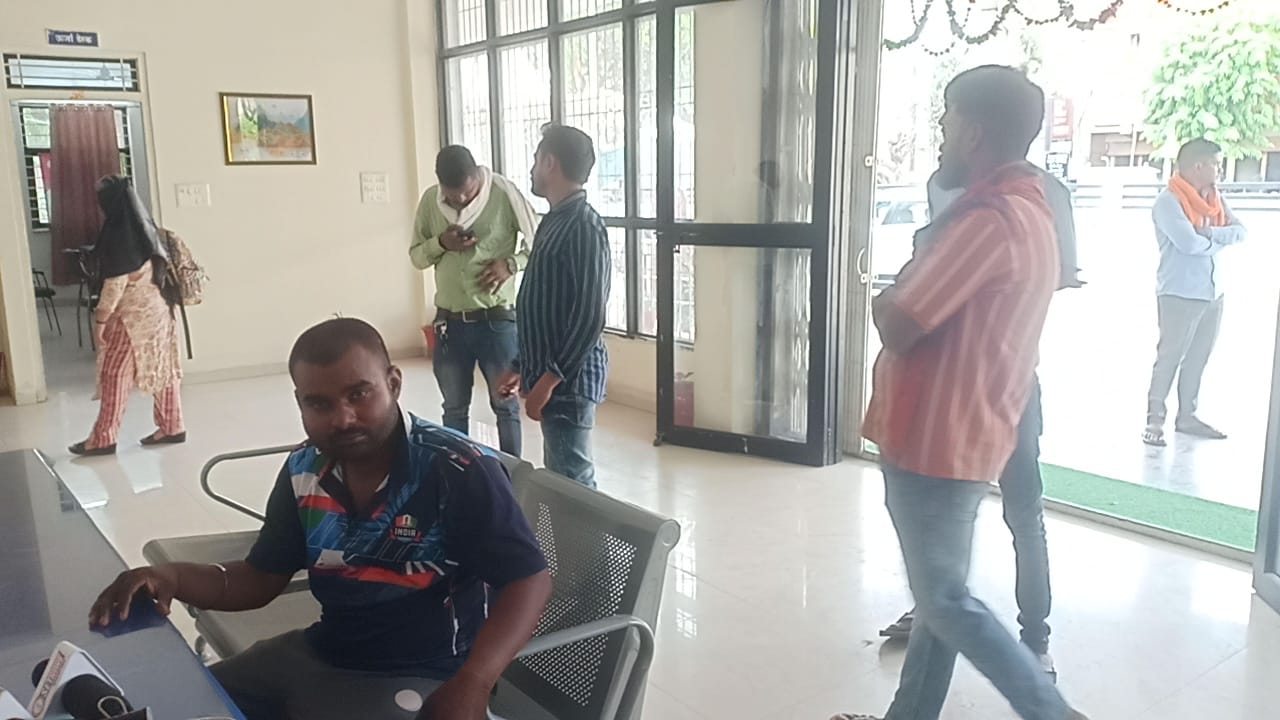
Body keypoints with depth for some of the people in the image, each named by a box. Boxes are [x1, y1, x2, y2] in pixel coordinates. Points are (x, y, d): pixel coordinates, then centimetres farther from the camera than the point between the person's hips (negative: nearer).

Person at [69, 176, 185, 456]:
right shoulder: (144, 227, 10)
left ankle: (103, 438, 5)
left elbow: (116, 282, -19)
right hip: (157, 309, 9)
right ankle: (172, 428, 16)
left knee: (114, 374, -1)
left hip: (132, 314, -9)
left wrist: (100, 319, -14)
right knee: (162, 369, 11)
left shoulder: (119, 233, -16)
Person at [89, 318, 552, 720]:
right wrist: (173, 578, -10)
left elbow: (530, 580, -19)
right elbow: (259, 579, 9)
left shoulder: (460, 471, -21)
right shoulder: (303, 473, -2)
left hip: (419, 678, -6)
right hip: (319, 655, 6)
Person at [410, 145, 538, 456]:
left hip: (497, 319, -3)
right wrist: (441, 243, -12)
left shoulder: (504, 193, -10)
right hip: (449, 321, 3)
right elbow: (416, 255, 8)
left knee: (505, 405, 8)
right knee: (454, 408, 14)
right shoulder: (429, 201, 0)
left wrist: (510, 264, -20)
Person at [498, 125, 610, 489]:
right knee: (559, 477, 16)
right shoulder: (556, 220, 14)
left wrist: (549, 379, -20)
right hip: (550, 372, 9)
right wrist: (525, 367, 19)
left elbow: (590, 316, -22)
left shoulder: (583, 225, -16)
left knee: (573, 481, -3)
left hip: (568, 380, -9)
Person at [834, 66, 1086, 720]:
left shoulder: (988, 219, -22)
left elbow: (897, 328, -21)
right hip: (962, 436, 10)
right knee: (939, 592, 16)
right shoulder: (1031, 212, 13)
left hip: (934, 443, -10)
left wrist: (882, 303, -2)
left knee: (945, 602, 4)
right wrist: (900, 304, 0)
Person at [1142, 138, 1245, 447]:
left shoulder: (1213, 198, 12)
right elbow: (1189, 243, -22)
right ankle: (1155, 420, 4)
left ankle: (1187, 416, 23)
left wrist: (1210, 232, -13)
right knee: (1169, 358, -4)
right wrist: (1220, 240, -3)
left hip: (1213, 293, 8)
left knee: (1198, 359, 12)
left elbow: (1241, 231, 5)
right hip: (1180, 295, -7)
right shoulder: (1169, 201, -12)